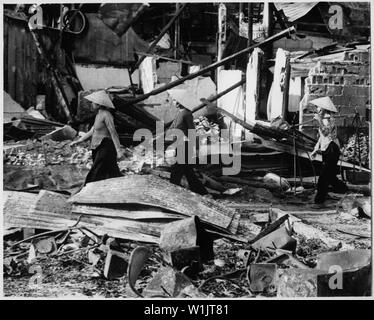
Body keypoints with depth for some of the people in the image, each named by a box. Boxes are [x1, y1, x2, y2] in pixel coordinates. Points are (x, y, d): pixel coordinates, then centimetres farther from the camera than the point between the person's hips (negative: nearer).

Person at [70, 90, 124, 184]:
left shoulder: (106, 115, -12)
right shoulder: (99, 115, 16)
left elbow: (113, 133, -18)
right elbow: (92, 131, 23)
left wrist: (119, 150, -23)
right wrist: (78, 141, 24)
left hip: (105, 148, -9)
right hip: (99, 149, 9)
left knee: (96, 175, -6)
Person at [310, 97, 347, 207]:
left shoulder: (330, 119, -12)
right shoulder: (323, 120, 15)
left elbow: (326, 132, -30)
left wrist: (319, 120, -30)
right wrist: (316, 150, 22)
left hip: (332, 150, -9)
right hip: (326, 150, 9)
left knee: (324, 177, -10)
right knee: (329, 176, 13)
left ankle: (319, 201, -10)